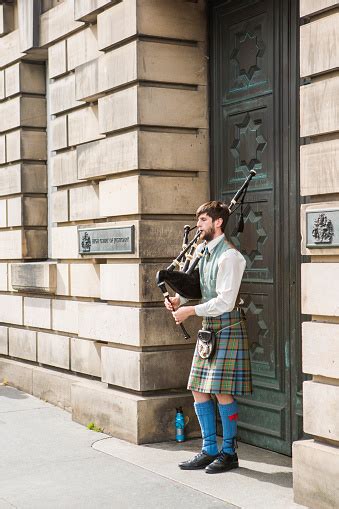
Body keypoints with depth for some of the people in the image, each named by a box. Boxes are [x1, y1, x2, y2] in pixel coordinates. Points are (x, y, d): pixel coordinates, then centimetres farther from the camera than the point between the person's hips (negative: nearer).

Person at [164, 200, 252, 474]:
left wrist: (190, 310, -16)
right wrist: (177, 298, 0)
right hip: (208, 327, 9)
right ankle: (209, 451, 18)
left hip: (227, 328, -9)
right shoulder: (204, 251, 10)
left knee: (222, 392, -5)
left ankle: (229, 453, 10)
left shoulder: (229, 256, -16)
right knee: (199, 389, 9)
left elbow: (225, 301, -21)